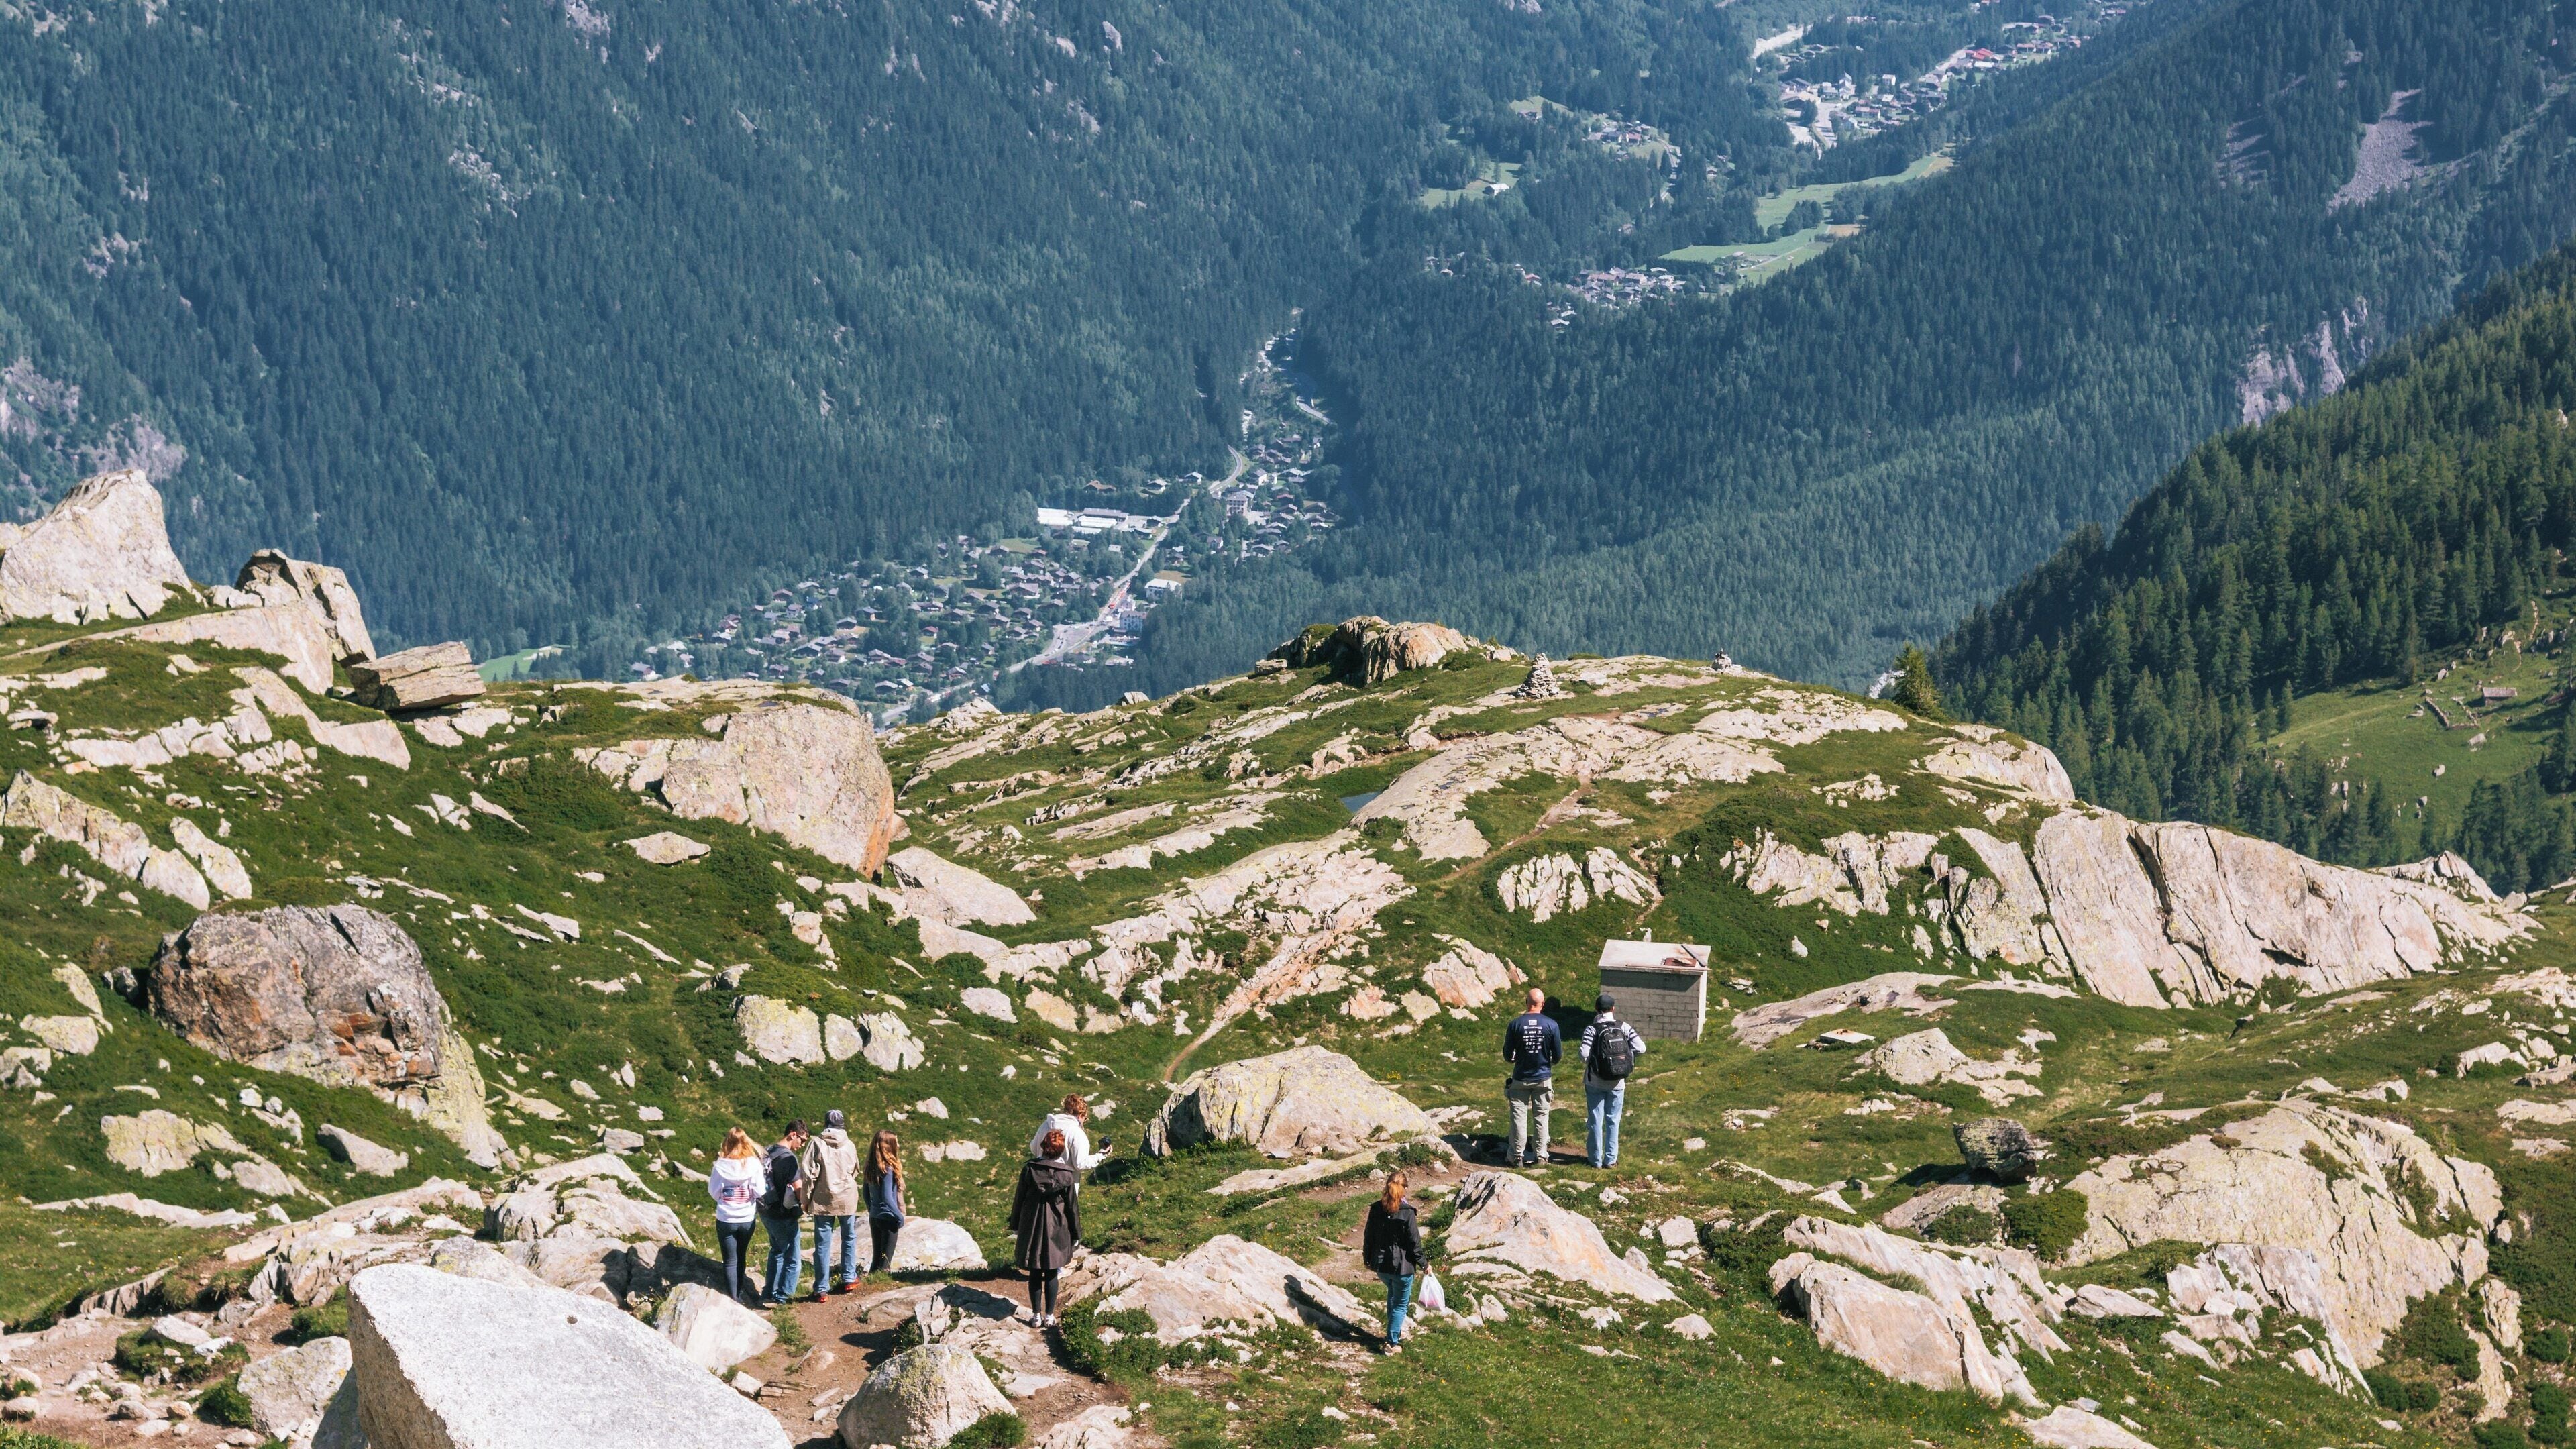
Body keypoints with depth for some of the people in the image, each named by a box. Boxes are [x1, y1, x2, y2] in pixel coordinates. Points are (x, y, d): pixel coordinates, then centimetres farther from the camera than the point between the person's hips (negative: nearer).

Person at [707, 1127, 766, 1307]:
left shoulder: (721, 1165, -13)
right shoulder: (753, 1164, -11)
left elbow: (713, 1191, -5)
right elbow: (759, 1191, -12)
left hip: (726, 1219, -2)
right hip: (747, 1219, 2)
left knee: (730, 1261, 6)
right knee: (741, 1258, 20)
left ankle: (734, 1299, 3)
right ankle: (740, 1294, 31)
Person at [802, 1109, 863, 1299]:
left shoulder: (817, 1144, -10)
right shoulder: (850, 1146, -1)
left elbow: (810, 1174, -10)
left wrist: (807, 1200, 0)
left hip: (823, 1200, -2)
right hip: (848, 1198, 2)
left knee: (823, 1244, 2)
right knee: (849, 1238, 20)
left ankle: (822, 1289, 1)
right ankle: (849, 1280, 23)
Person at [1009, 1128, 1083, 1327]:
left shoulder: (1029, 1169, -9)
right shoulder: (1067, 1174, -10)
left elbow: (1019, 1198, 0)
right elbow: (1072, 1206, -3)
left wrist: (1015, 1226, 13)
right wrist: (1076, 1235, 7)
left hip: (1031, 1229, 1)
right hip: (1056, 1229, 0)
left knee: (1035, 1274, 10)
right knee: (1051, 1274, 10)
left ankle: (1036, 1315, 14)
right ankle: (1049, 1316, 13)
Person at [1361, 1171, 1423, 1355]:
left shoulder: (1376, 1209, -6)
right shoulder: (1406, 1213, -19)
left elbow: (1369, 1236, 5)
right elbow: (1414, 1242, -14)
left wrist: (1367, 1258, 20)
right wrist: (1422, 1264, 0)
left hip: (1381, 1265, 5)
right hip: (1402, 1265, -5)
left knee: (1393, 1296, 30)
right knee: (1400, 1303, 10)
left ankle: (1397, 1330, 39)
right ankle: (1392, 1343, 11)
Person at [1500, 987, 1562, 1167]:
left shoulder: (1515, 1024, -10)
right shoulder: (1551, 1025, -9)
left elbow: (1507, 1055, -3)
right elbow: (1558, 1056, -2)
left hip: (1521, 1078, 0)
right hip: (1543, 1078, 0)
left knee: (1519, 1118, 6)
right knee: (1541, 1118, 9)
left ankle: (1518, 1156, 7)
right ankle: (1540, 1155, 12)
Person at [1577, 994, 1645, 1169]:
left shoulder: (1591, 1030, -13)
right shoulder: (1624, 1028, -6)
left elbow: (1584, 1054, -22)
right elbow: (1640, 1049, -9)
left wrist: (1579, 1049, 1)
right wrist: (1625, 1052, 8)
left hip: (1595, 1083, -2)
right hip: (1617, 1083, 2)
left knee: (1595, 1121, 9)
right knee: (1613, 1121, 12)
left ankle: (1595, 1159, 15)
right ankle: (1611, 1159, 15)